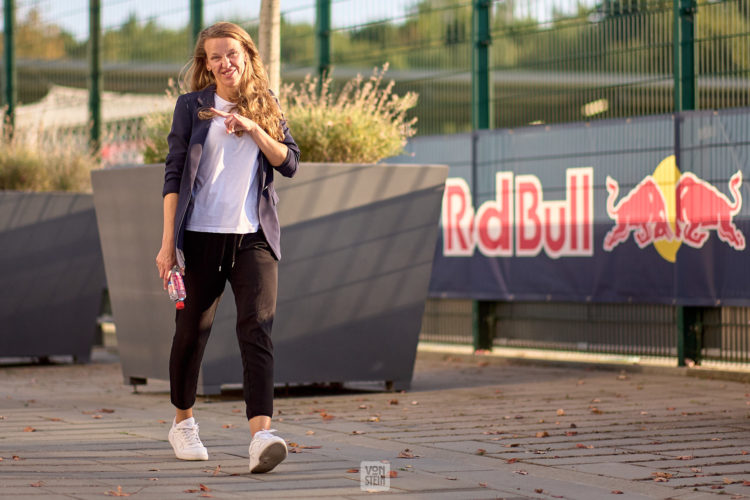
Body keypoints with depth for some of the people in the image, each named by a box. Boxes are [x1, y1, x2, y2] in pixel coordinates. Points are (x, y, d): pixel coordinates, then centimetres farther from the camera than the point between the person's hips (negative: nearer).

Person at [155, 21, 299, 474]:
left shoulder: (267, 108, 11)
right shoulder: (192, 107, 5)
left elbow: (289, 163, 2)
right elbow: (174, 176, 3)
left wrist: (252, 128, -12)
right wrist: (168, 242, -3)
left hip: (254, 236, 1)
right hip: (201, 234, 0)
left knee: (258, 327, -15)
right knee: (193, 329, 8)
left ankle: (261, 433, -26)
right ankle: (183, 423, 29)